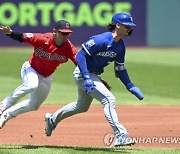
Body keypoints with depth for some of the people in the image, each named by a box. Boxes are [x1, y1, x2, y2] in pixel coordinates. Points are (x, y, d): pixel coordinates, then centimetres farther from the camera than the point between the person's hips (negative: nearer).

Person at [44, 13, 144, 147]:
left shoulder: (120, 47, 0)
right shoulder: (101, 40, -26)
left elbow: (120, 70, 8)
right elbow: (80, 55, -27)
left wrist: (130, 87, -3)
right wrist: (87, 78, -34)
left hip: (94, 75, 10)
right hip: (83, 74, -10)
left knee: (83, 106, 26)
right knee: (109, 99, -21)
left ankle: (53, 119, 46)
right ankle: (120, 135, -25)